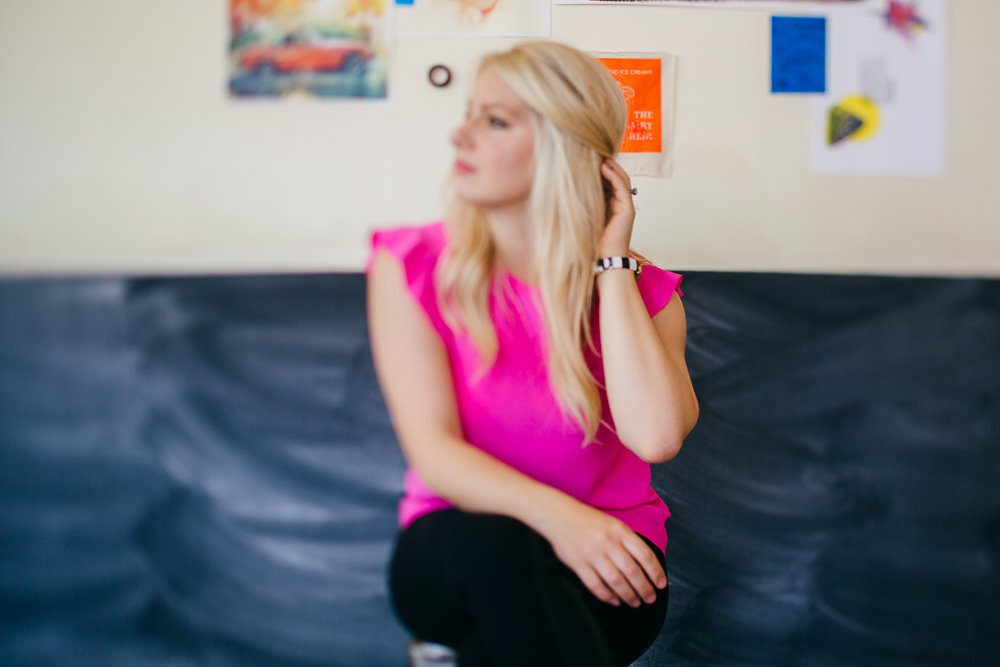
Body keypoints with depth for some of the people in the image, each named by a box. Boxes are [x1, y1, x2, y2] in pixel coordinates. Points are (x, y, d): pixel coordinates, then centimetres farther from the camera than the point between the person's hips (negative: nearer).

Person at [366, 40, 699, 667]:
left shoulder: (642, 291, -2)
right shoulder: (411, 265, -3)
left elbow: (656, 437, -22)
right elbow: (432, 450, -13)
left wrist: (611, 262, -14)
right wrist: (553, 514, -31)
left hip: (605, 567, 0)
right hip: (456, 555, 1)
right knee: (493, 545, -34)